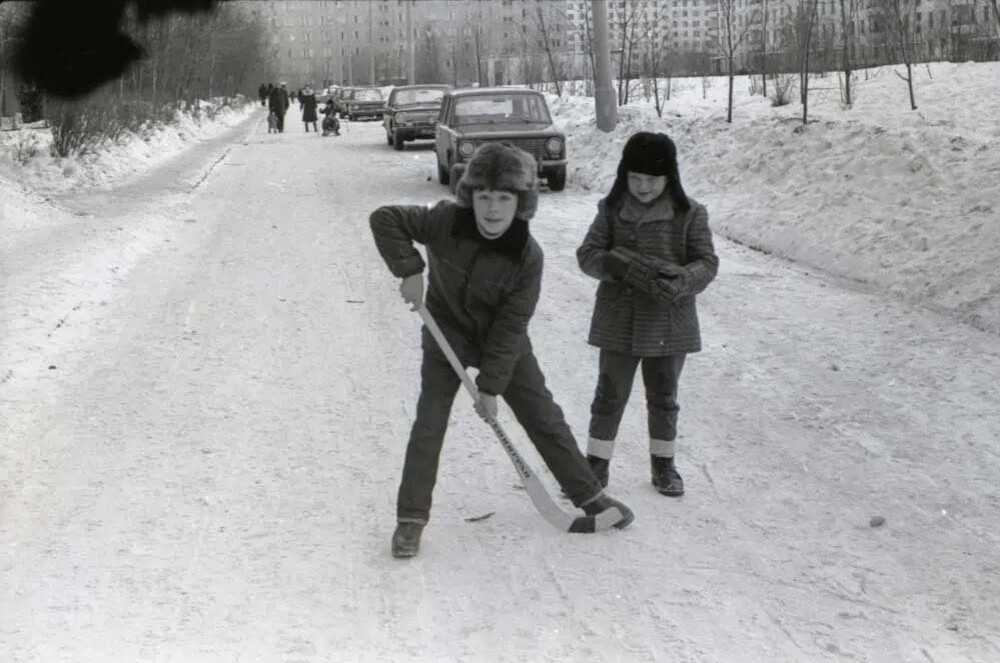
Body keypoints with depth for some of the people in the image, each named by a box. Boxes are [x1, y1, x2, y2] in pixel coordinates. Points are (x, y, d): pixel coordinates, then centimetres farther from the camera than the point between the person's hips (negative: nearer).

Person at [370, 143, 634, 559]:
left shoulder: (528, 256, -24)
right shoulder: (446, 222, -24)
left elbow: (510, 327, -21)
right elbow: (385, 218, -17)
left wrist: (490, 386, -21)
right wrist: (410, 269, -27)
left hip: (504, 345, 0)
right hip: (448, 337, 0)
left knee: (546, 419, 7)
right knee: (428, 427, -4)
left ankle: (589, 496, 23)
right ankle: (411, 518, 8)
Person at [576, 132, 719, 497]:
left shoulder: (690, 214, -6)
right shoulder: (611, 210, -3)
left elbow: (707, 262, -7)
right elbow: (588, 254, -6)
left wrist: (680, 280, -29)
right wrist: (622, 267, -25)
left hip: (669, 323, 0)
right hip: (618, 321, 0)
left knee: (663, 398, 14)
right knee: (609, 396, 8)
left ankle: (663, 464, 30)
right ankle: (596, 464, 21)